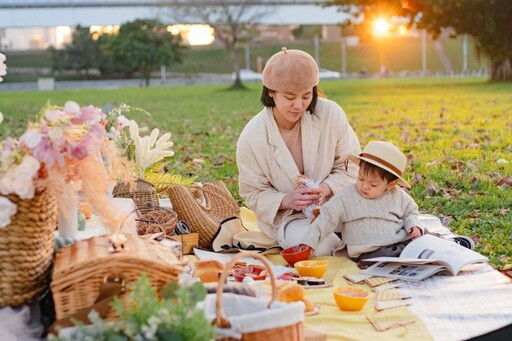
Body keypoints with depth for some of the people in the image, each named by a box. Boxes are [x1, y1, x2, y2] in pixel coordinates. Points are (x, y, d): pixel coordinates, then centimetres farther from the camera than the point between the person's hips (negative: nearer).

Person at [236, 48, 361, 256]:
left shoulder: (331, 114, -14)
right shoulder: (251, 139, -17)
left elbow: (350, 165, -4)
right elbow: (254, 194, -7)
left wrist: (325, 189, -24)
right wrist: (287, 200, -27)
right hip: (285, 217, -2)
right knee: (324, 246, -30)